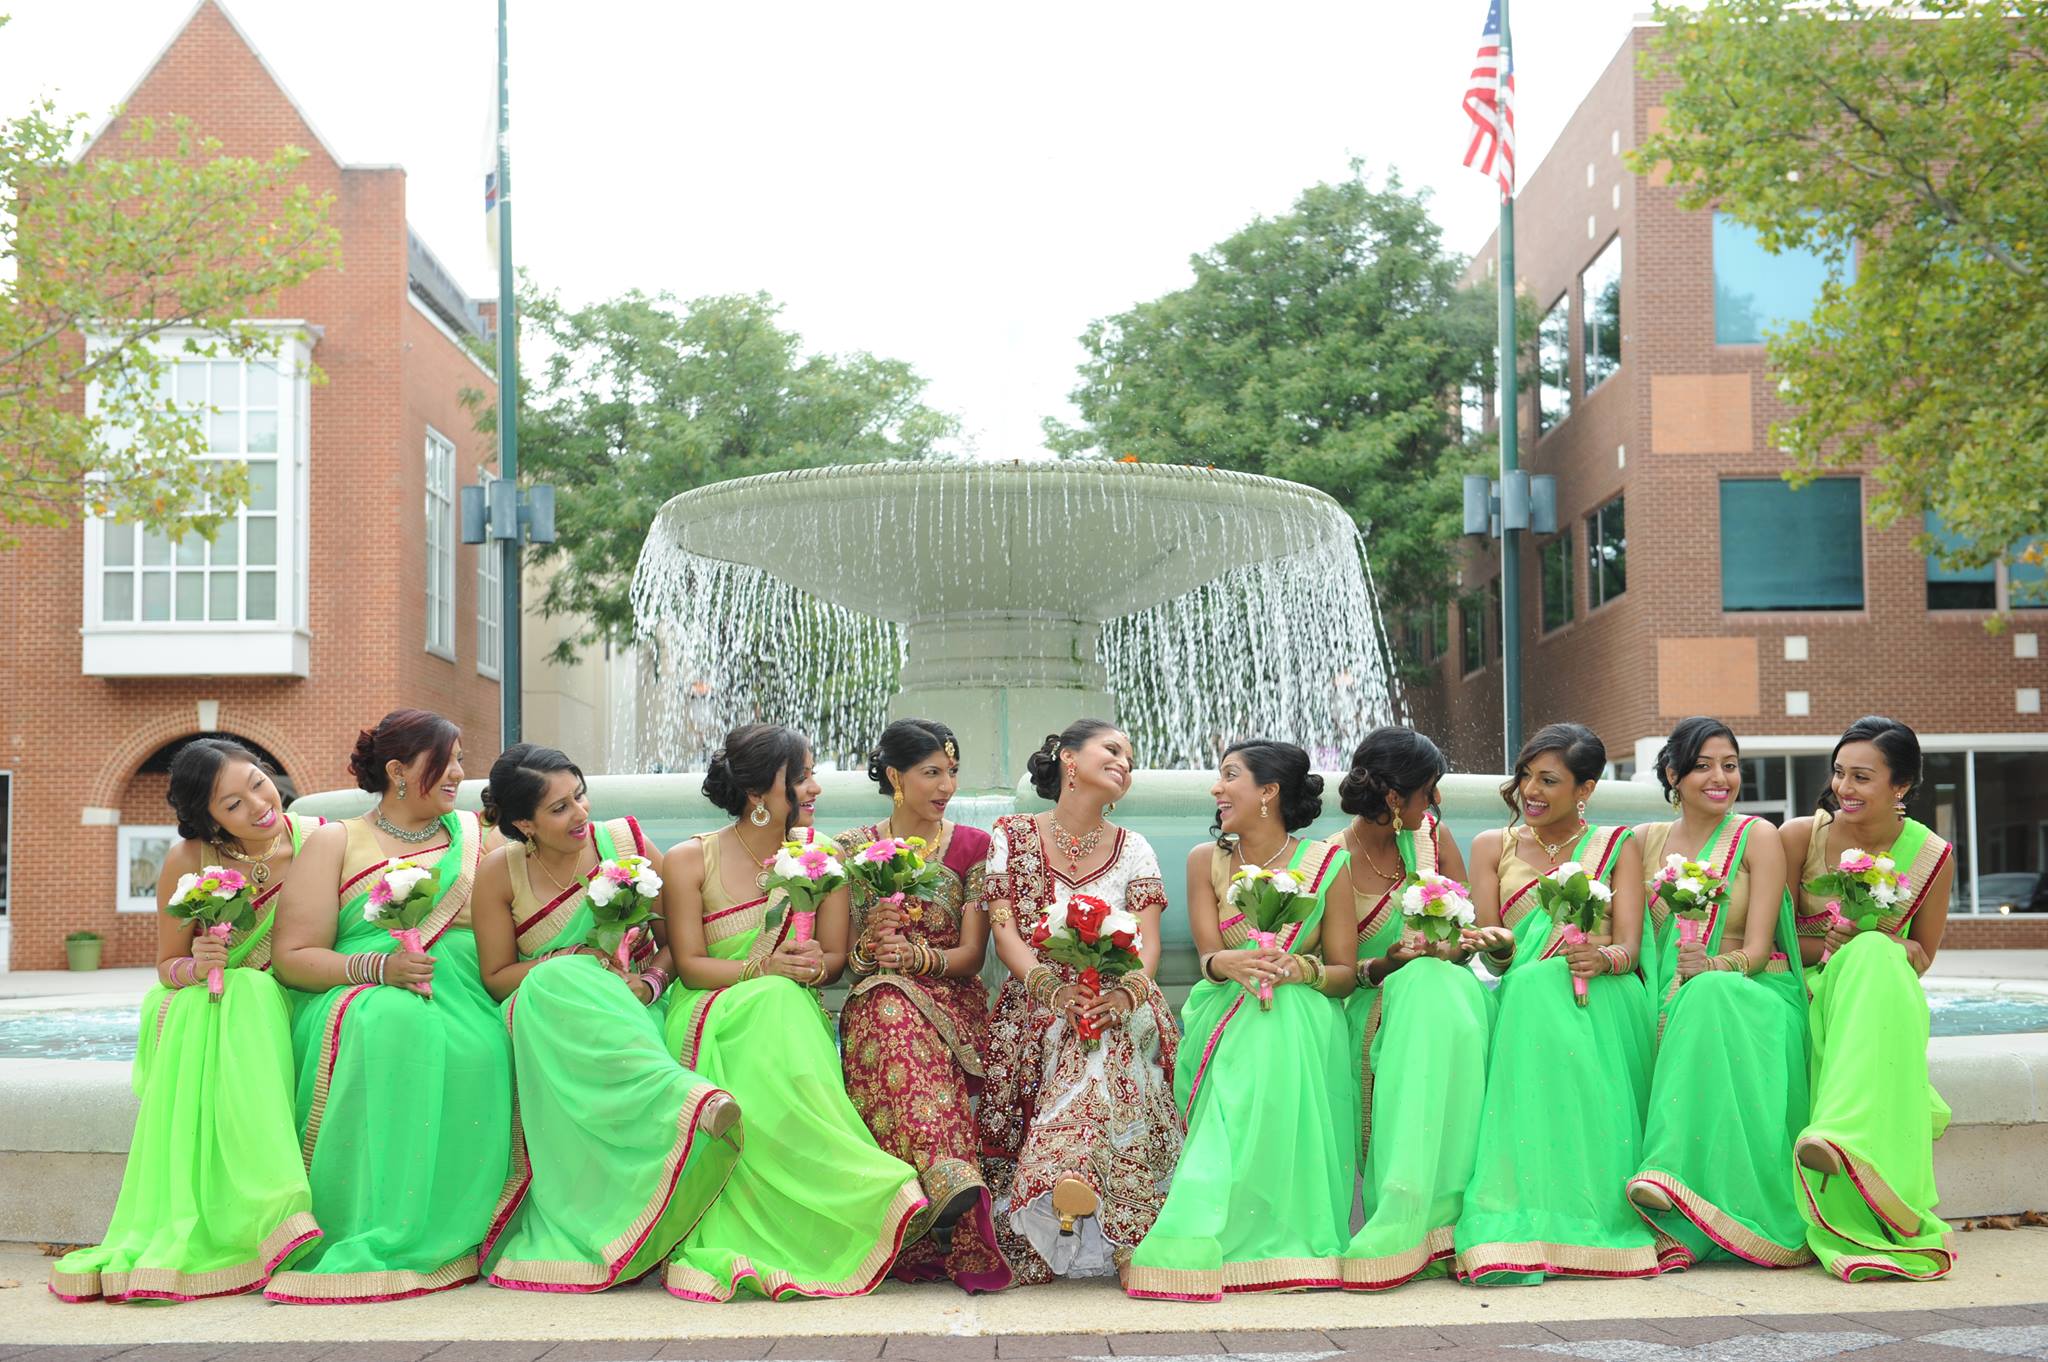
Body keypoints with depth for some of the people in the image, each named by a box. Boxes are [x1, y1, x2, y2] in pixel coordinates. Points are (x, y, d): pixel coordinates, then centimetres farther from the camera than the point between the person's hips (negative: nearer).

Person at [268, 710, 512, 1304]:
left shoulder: (477, 834, 21)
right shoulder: (336, 842, 11)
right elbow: (293, 957, 2)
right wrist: (377, 967, -15)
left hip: (465, 1006, 2)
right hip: (358, 1003, -2)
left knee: (478, 1052, -34)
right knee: (390, 1021, -38)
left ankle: (440, 1239, -27)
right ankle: (372, 1239, -35)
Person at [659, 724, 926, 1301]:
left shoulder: (821, 853, 9)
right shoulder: (688, 861, 2)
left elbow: (834, 958, 9)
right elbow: (689, 965, -4)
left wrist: (812, 968, -16)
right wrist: (764, 968, -20)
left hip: (792, 1011, 2)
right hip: (711, 1016, -2)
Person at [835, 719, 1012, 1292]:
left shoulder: (972, 846, 10)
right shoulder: (854, 848, 12)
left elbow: (971, 955, 3)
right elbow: (841, 954, 9)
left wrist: (917, 956, -16)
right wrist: (870, 949, -13)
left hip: (952, 1000, 0)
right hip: (876, 999, 0)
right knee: (888, 1011, -38)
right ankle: (953, 1182, -50)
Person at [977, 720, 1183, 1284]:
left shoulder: (1133, 849, 13)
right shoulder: (1012, 835, 8)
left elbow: (1147, 943, 3)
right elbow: (1004, 932, -2)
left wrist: (1126, 992, -20)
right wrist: (1055, 989, -19)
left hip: (1115, 1005, 0)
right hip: (1037, 1001, 0)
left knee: (1105, 1048, -31)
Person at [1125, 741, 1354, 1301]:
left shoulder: (1326, 863, 0)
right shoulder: (1206, 859, 7)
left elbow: (1345, 972, 1)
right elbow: (1208, 957, -1)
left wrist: (1300, 969, -21)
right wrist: (1228, 963, -25)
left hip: (1300, 1023, -1)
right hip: (1223, 1018, 2)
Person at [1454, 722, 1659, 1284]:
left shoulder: (1618, 848, 19)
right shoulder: (1492, 847, 22)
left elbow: (1628, 944, 4)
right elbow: (1491, 952, 11)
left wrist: (1603, 957, -20)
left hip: (1605, 1001, -1)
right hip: (1525, 1001, 1)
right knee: (1537, 986, -37)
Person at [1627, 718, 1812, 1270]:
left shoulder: (1757, 836, 2)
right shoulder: (1647, 841, 13)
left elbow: (1757, 949, -7)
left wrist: (1714, 967, -27)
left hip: (1752, 994, -3)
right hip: (1672, 1004, 3)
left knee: (1712, 994, -38)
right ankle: (1680, 1223, -41)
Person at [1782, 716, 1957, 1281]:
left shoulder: (1932, 855, 1)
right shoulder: (1800, 836, -2)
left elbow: (1921, 955, 10)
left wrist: (1881, 945, -12)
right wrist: (1826, 947, -18)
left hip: (1884, 988, 1)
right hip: (1810, 989, 0)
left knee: (1873, 957, -35)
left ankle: (1840, 1135, -56)